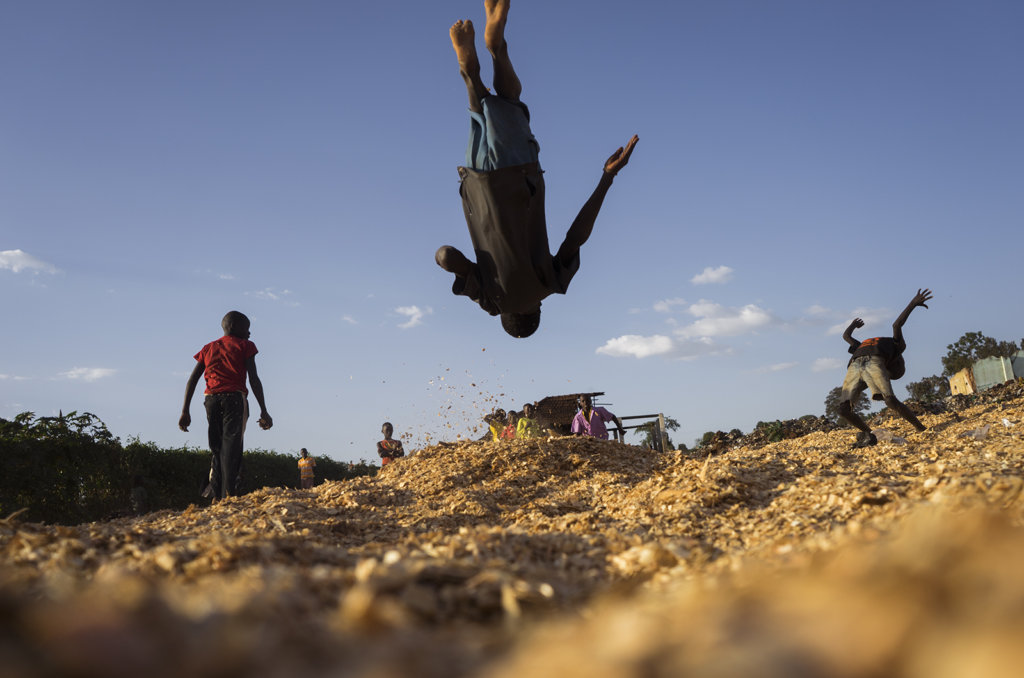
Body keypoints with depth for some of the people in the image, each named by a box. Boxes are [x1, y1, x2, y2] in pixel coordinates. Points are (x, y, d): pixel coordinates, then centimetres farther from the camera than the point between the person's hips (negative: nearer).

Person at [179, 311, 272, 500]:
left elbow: (192, 379, 14)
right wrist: (263, 411, -4)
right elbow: (253, 378, -1)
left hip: (211, 399, 4)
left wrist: (185, 411, 11)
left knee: (217, 448, 10)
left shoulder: (208, 348, 23)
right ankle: (229, 492, -23)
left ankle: (216, 495, 0)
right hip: (235, 398, -4)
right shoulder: (245, 345, 10)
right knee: (232, 445, -11)